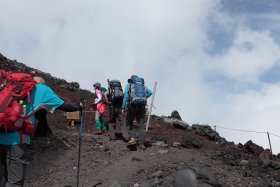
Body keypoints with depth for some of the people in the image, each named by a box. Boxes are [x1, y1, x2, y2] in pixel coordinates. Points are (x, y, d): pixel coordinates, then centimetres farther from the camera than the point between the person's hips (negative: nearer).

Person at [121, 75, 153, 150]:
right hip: (141, 107, 2)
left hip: (132, 107, -2)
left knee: (129, 123, 17)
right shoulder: (142, 85, 17)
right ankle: (141, 144, 2)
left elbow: (126, 95, -7)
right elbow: (150, 92, 2)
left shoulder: (128, 85, 8)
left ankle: (132, 138, 0)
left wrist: (123, 107, -8)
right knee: (141, 126, 7)